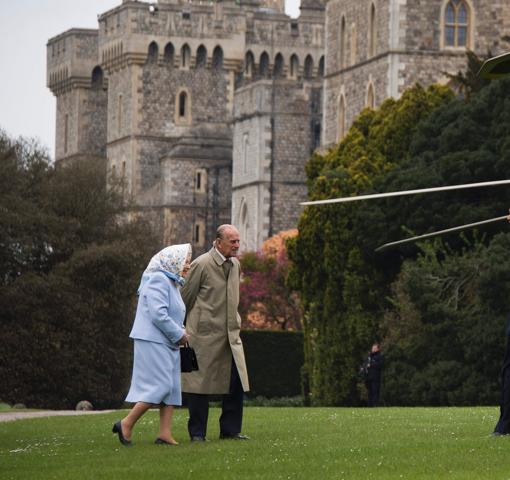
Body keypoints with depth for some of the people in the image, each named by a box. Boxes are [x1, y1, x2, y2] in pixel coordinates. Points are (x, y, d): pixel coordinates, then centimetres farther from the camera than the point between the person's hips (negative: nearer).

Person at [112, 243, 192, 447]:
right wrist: (179, 335, -13)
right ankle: (126, 424, -6)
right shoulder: (158, 280, -13)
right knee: (160, 385, -13)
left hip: (167, 344, 10)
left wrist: (181, 331, 9)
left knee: (172, 387, 5)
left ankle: (165, 434, 3)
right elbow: (158, 315, -22)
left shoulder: (171, 283, 19)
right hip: (153, 341, -10)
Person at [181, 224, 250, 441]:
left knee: (236, 382, 1)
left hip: (230, 334, 6)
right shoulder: (202, 265, -10)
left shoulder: (235, 265, 11)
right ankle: (197, 433, 6)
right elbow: (186, 298, -3)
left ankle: (230, 429, 11)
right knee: (200, 383, -1)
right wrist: (181, 330, 2)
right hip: (204, 334, -6)